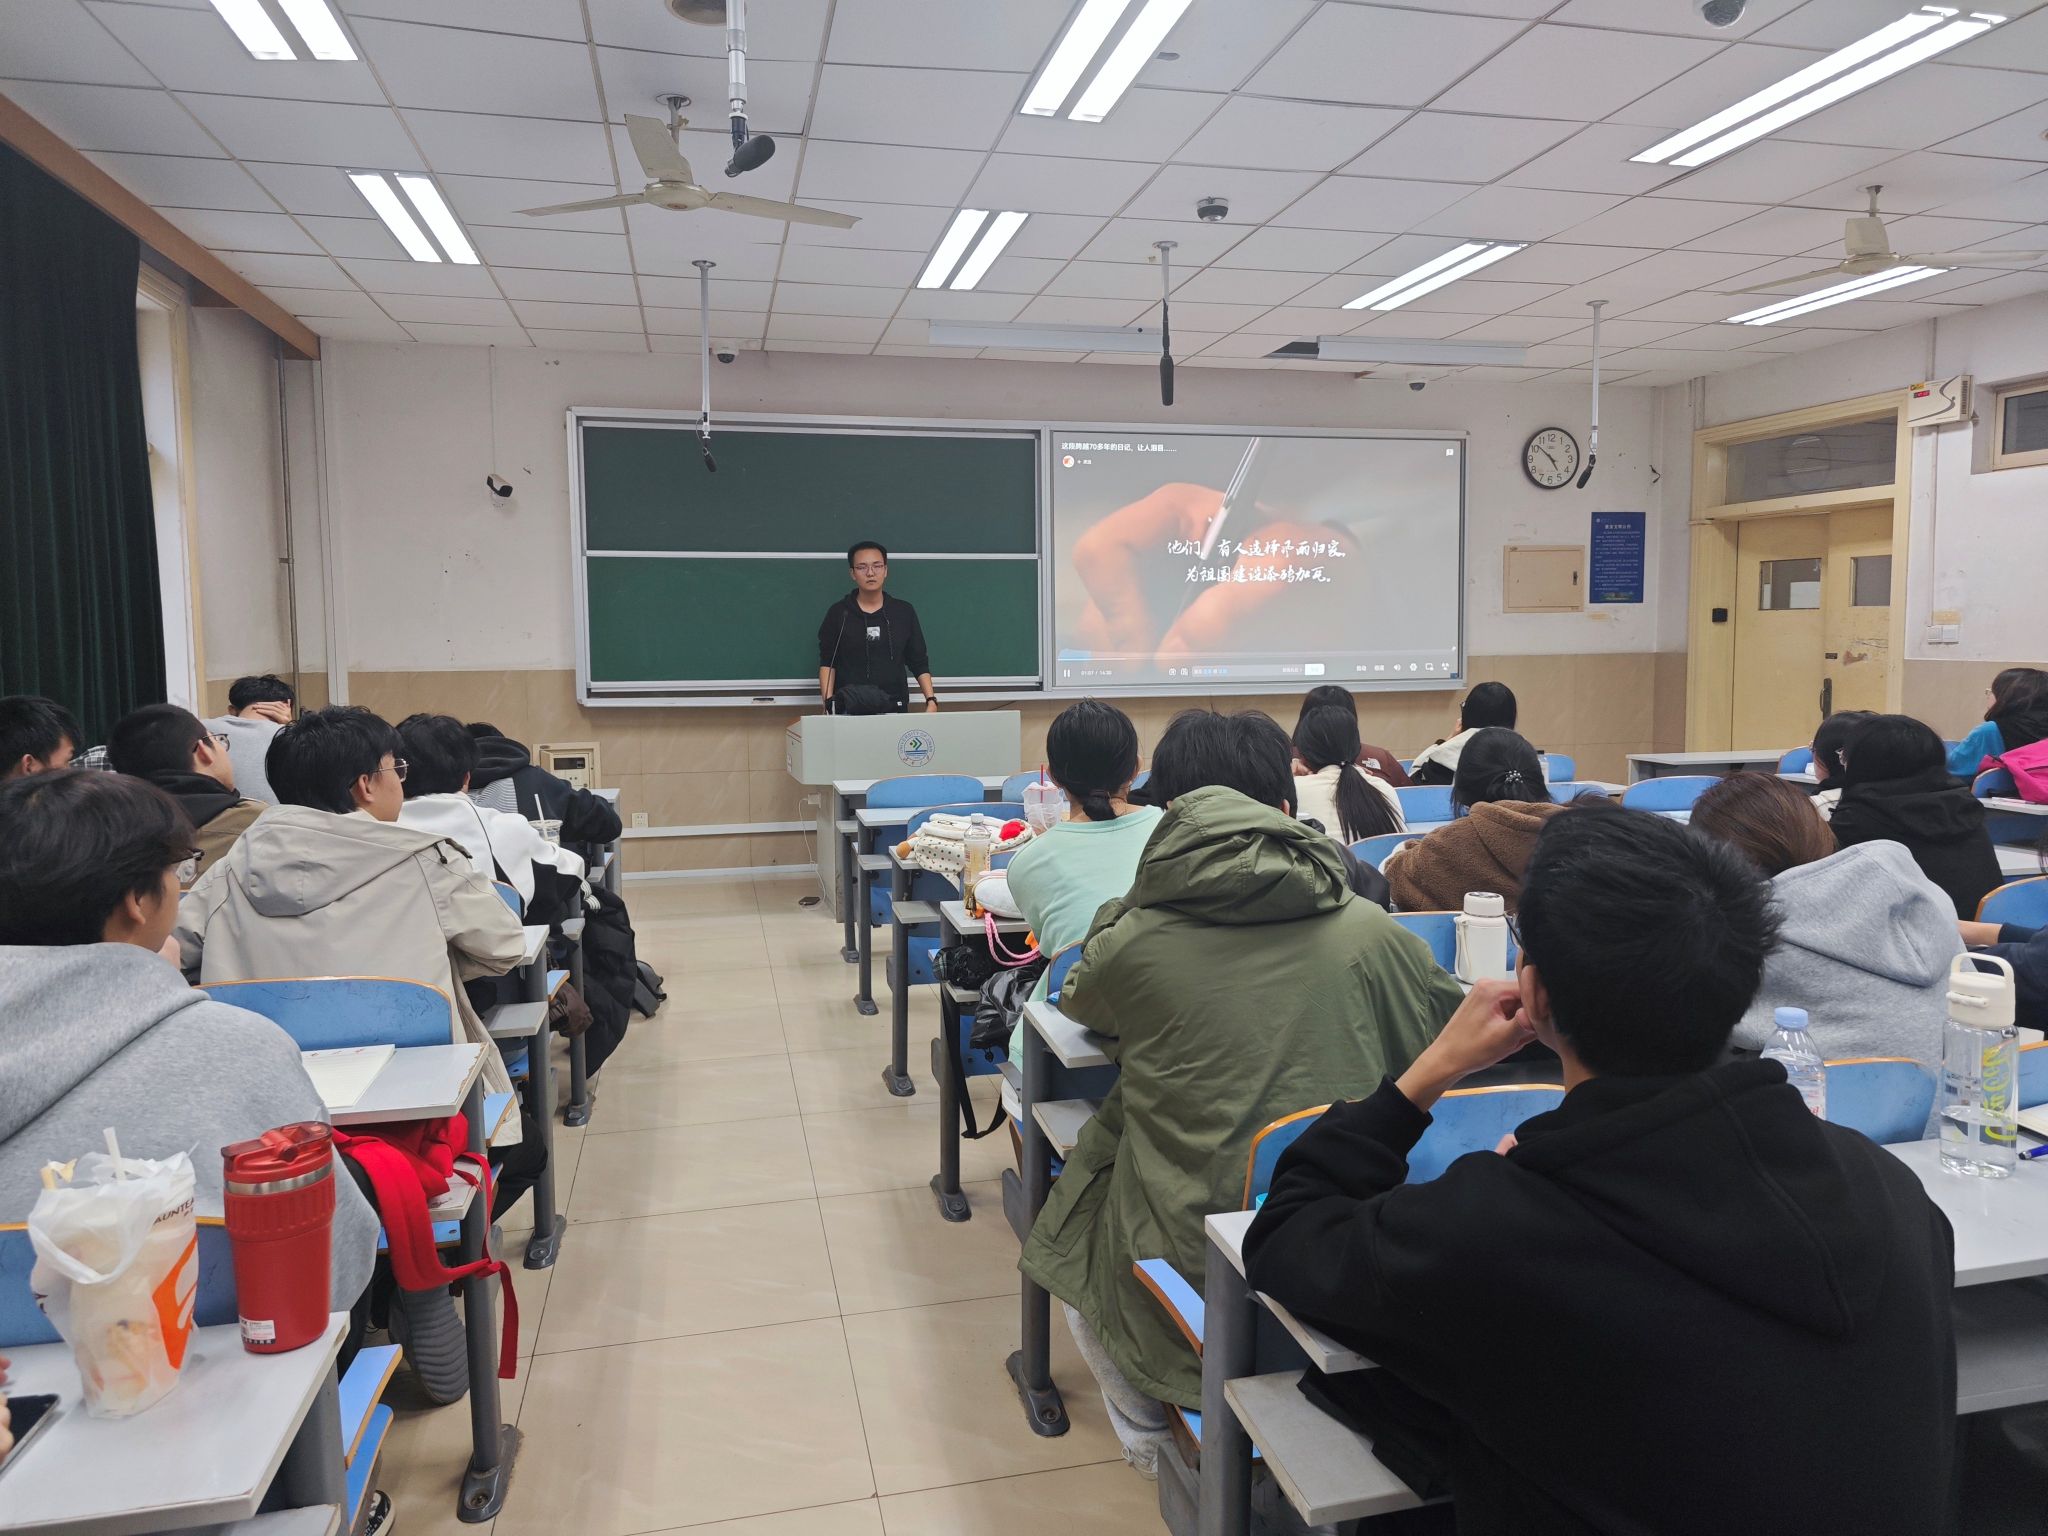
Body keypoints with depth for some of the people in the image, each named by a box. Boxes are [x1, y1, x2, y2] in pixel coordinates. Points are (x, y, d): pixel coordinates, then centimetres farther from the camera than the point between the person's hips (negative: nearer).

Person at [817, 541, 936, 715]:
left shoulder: (904, 612, 5)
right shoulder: (838, 613, 2)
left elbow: (919, 663, 7)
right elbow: (827, 662, 3)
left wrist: (931, 700, -4)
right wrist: (828, 702, -10)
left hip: (894, 708, 1)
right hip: (849, 710, -1)